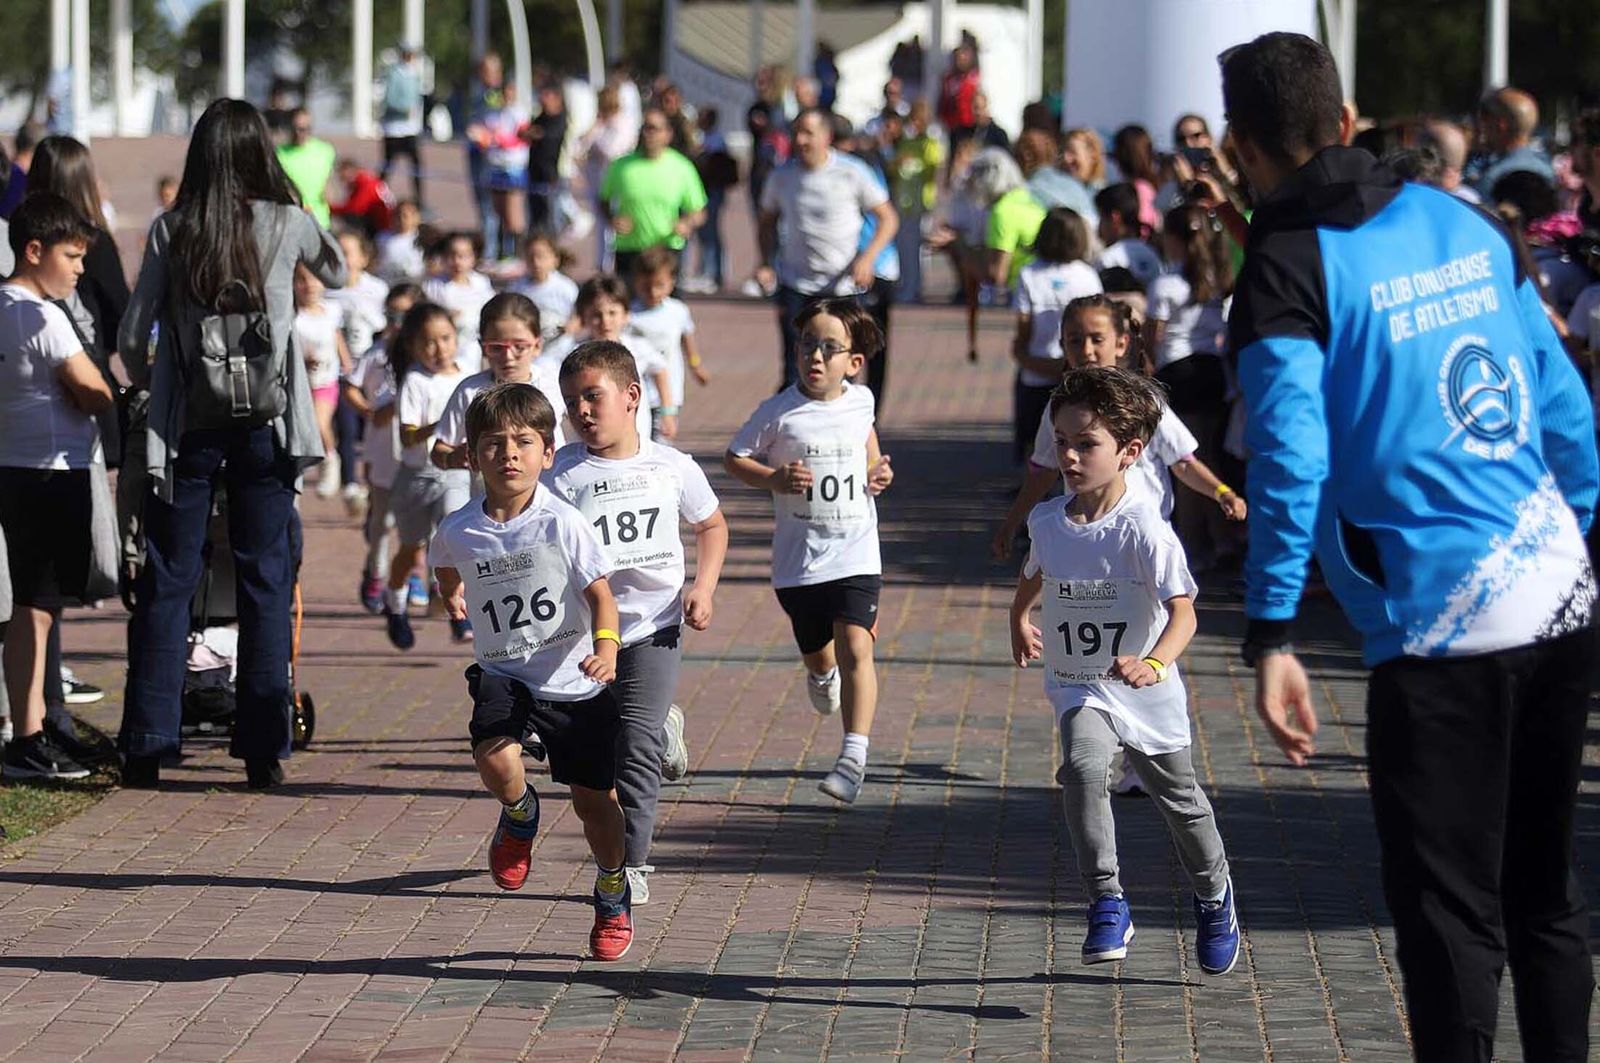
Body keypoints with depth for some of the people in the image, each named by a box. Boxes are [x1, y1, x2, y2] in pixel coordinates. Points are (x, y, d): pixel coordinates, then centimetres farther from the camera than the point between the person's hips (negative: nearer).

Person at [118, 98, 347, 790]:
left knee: (166, 583, 6)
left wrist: (147, 384, 19)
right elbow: (336, 272, 18)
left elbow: (132, 333, 0)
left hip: (185, 424, 0)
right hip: (264, 426, 0)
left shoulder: (171, 232, -3)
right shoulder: (286, 225, -3)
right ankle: (263, 750, 4)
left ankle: (147, 746, 5)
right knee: (266, 581, 6)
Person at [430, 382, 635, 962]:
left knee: (595, 801, 8)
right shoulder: (458, 533, -6)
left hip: (574, 680, -1)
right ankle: (520, 816, 9)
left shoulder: (562, 523, -14)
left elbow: (599, 593, -12)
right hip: (503, 674, 1)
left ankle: (613, 897, 35)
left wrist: (606, 645, -27)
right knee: (496, 763, -28)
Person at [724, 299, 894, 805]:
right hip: (798, 558, 0)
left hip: (856, 553, 0)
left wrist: (877, 469, 7)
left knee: (855, 647, -16)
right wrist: (775, 478, -18)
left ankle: (854, 756, -14)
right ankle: (823, 673, 55)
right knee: (816, 652, 15)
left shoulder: (860, 402, 1)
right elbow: (734, 458, -2)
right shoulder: (779, 412, -10)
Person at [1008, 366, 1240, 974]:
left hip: (1148, 694, -2)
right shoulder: (1047, 522, -4)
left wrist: (1155, 663, -47)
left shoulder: (1144, 530, -22)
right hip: (1079, 689, 3)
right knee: (1082, 769, -28)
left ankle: (1214, 896, 45)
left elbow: (1183, 610, -30)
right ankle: (1107, 905, -23)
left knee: (1178, 798, 16)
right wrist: (1019, 620, 34)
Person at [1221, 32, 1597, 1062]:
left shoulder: (1289, 267, -9)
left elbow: (1291, 462, -17)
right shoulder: (1468, 222, 10)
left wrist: (1272, 636, -16)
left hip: (1441, 629, -6)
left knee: (1450, 912, 0)